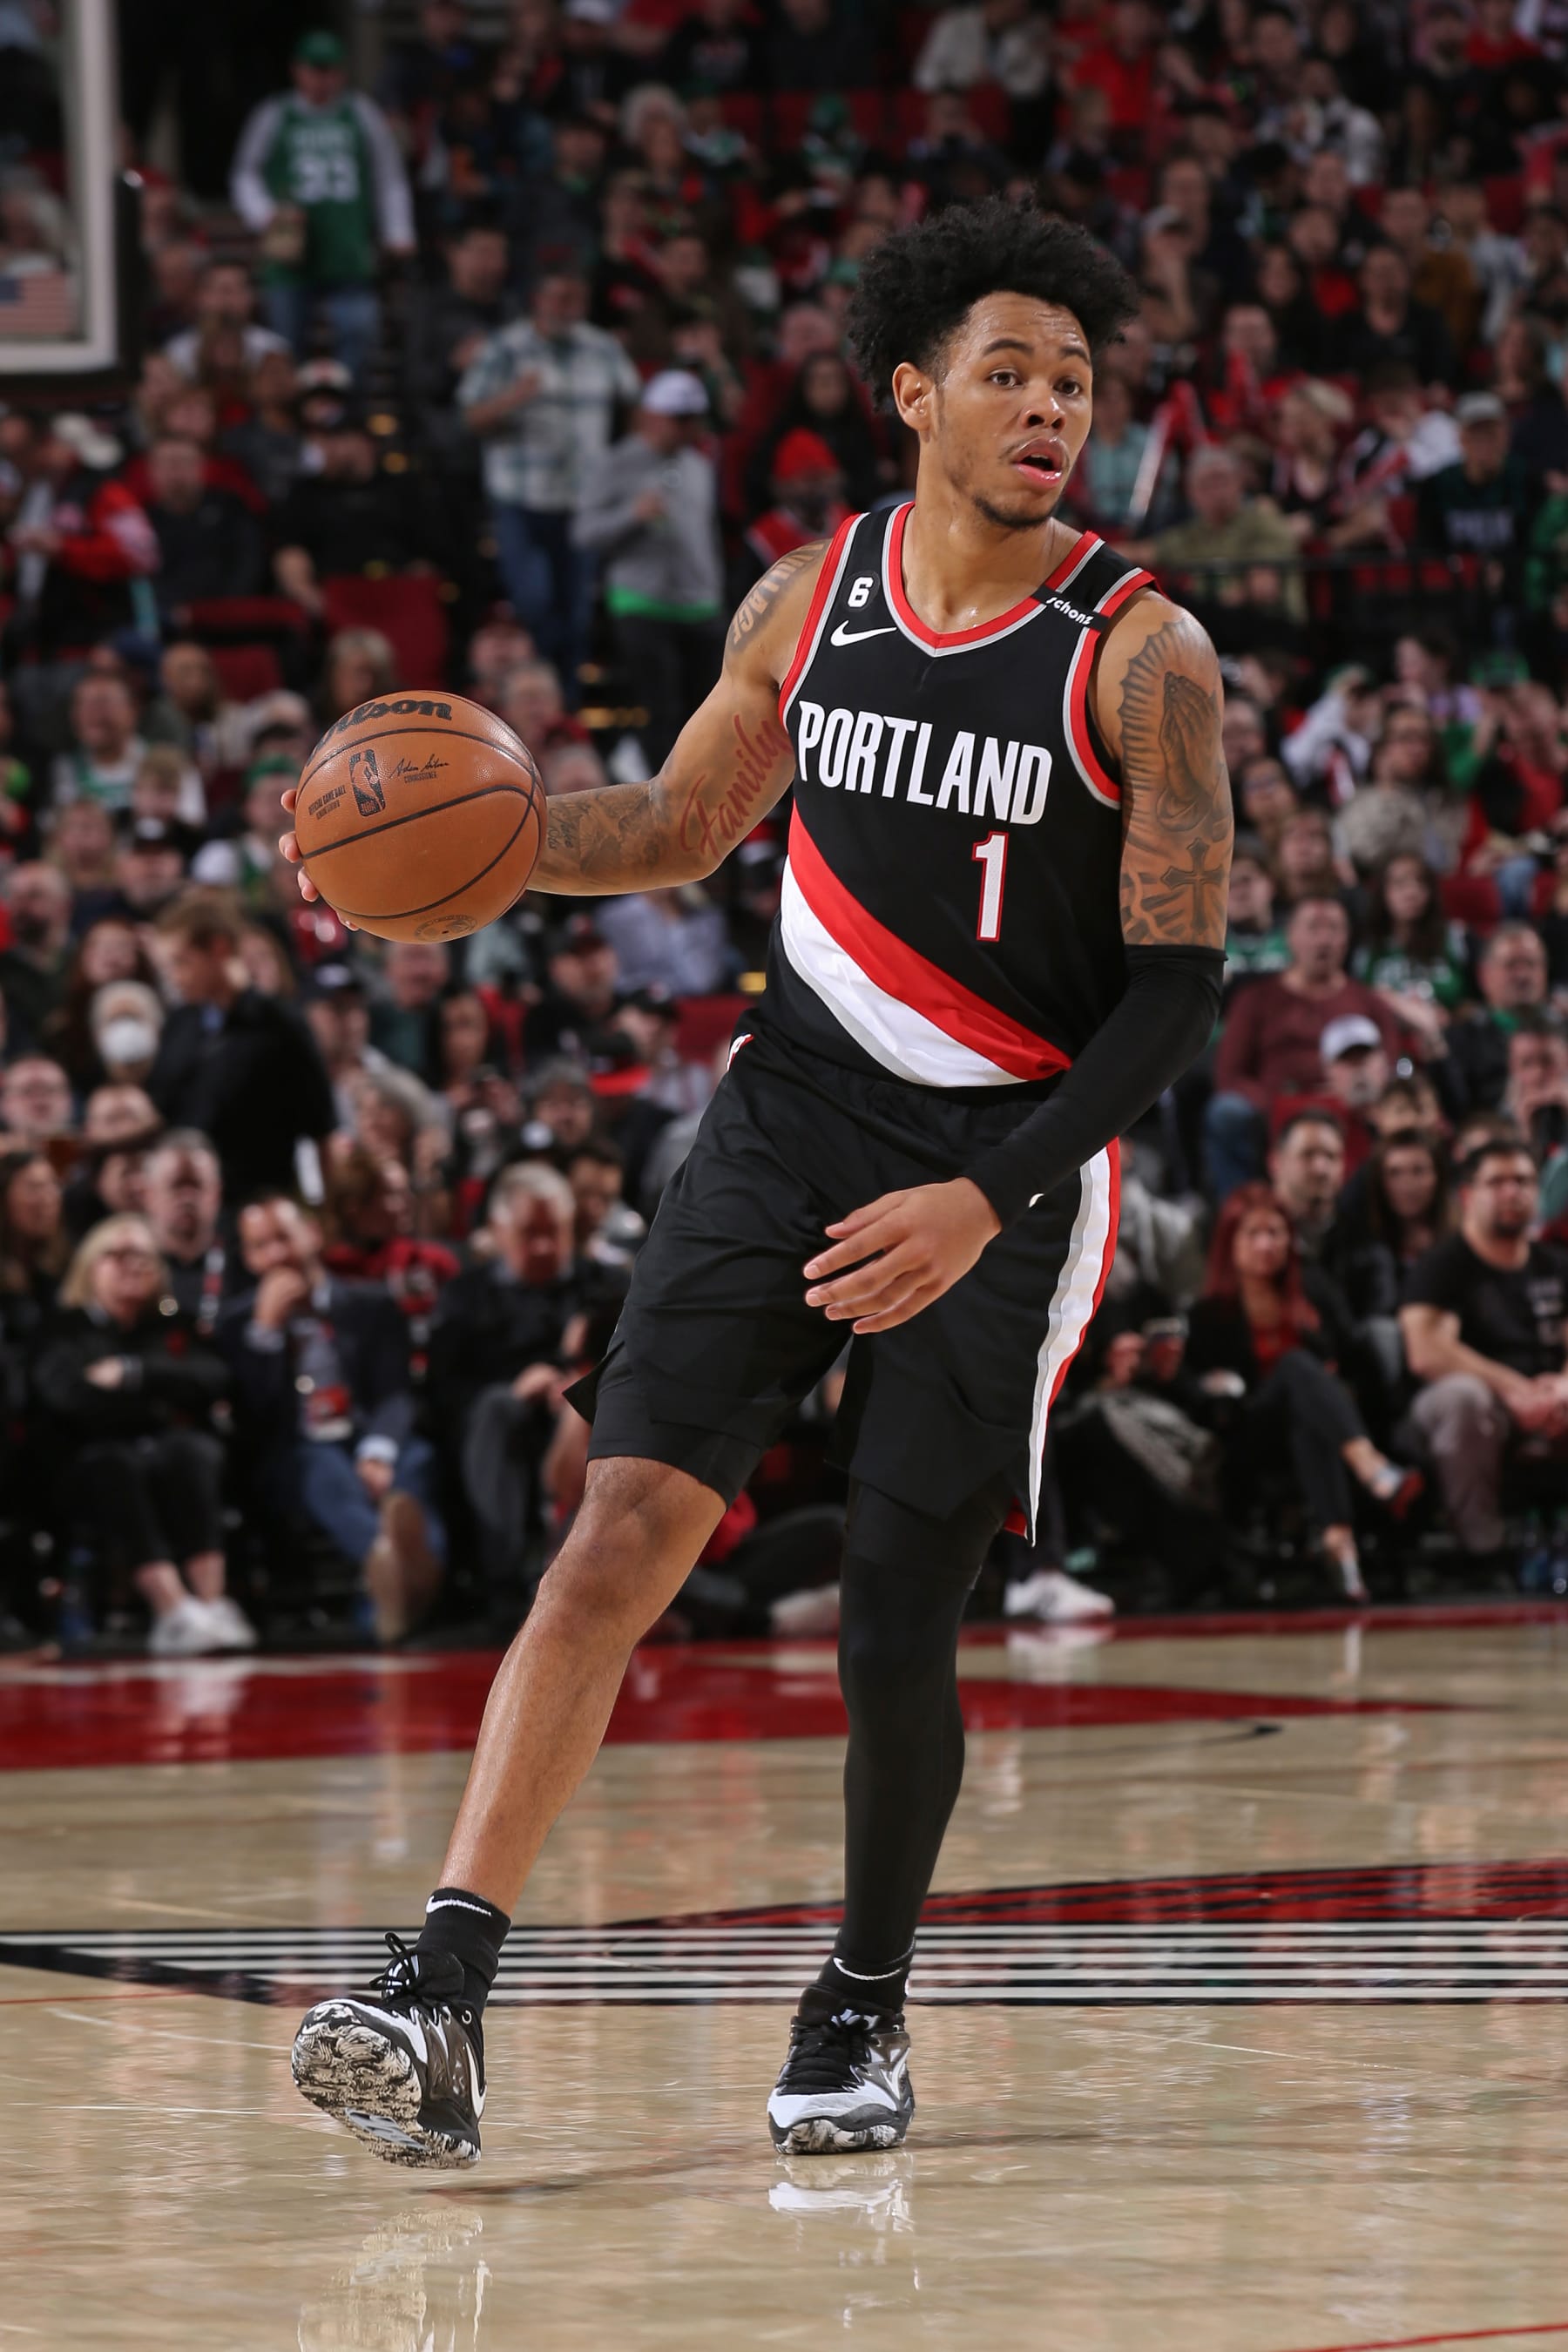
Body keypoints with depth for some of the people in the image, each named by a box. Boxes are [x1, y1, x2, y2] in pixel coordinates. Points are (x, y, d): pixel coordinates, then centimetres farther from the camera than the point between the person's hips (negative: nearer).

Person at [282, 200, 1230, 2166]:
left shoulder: (1140, 656, -10)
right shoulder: (806, 602, 2)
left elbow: (1178, 984, -10)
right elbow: (683, 826, 18)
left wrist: (987, 1199, -18)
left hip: (1010, 1164, -3)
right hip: (792, 1117, 3)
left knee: (894, 1634, -4)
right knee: (625, 1526, -13)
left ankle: (861, 2007, 23)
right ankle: (442, 2003, -18)